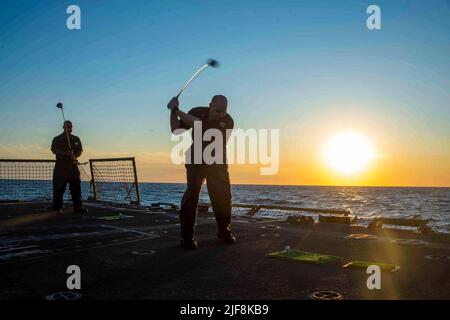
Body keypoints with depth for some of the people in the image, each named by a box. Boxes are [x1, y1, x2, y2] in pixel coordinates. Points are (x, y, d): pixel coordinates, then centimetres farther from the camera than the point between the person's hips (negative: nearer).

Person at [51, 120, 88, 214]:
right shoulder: (57, 139, 5)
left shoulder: (76, 139, 16)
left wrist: (74, 156, -8)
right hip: (61, 166, -3)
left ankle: (78, 207, 4)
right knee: (59, 188, -4)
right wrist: (66, 153, -20)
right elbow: (54, 150, -7)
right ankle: (57, 208, 5)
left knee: (76, 187, 1)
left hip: (73, 166, 3)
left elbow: (80, 151, 13)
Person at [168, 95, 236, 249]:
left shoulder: (228, 121, -18)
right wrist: (174, 111, -18)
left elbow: (200, 124, -31)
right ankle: (187, 236, -10)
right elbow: (176, 130, -4)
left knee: (223, 196, 1)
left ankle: (224, 231, 23)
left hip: (217, 164, 1)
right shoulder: (197, 112, -9)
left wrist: (178, 111, -28)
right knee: (192, 193, -15)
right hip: (196, 161, 0)